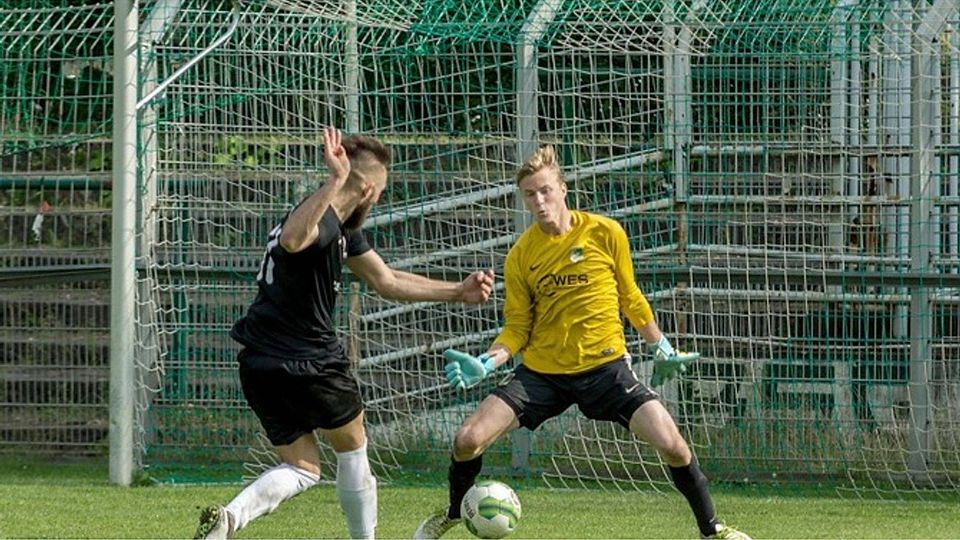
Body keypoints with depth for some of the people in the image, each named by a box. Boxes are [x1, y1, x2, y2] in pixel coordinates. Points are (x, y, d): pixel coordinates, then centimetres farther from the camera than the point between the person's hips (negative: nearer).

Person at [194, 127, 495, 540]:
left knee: (303, 467, 13)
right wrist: (335, 183, -53)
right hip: (308, 364, -9)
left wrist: (459, 292, 25)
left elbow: (387, 282, 25)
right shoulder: (322, 220, -17)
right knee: (352, 449, 15)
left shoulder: (342, 228, 16)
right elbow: (292, 239, -43)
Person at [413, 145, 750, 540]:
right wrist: (484, 364, -14)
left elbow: (629, 297, 9)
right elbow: (517, 330, 3)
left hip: (605, 366, -1)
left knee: (671, 444, -18)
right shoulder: (520, 256, -3)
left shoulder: (605, 233, -6)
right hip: (542, 372, 1)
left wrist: (662, 350, 10)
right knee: (468, 440, -11)